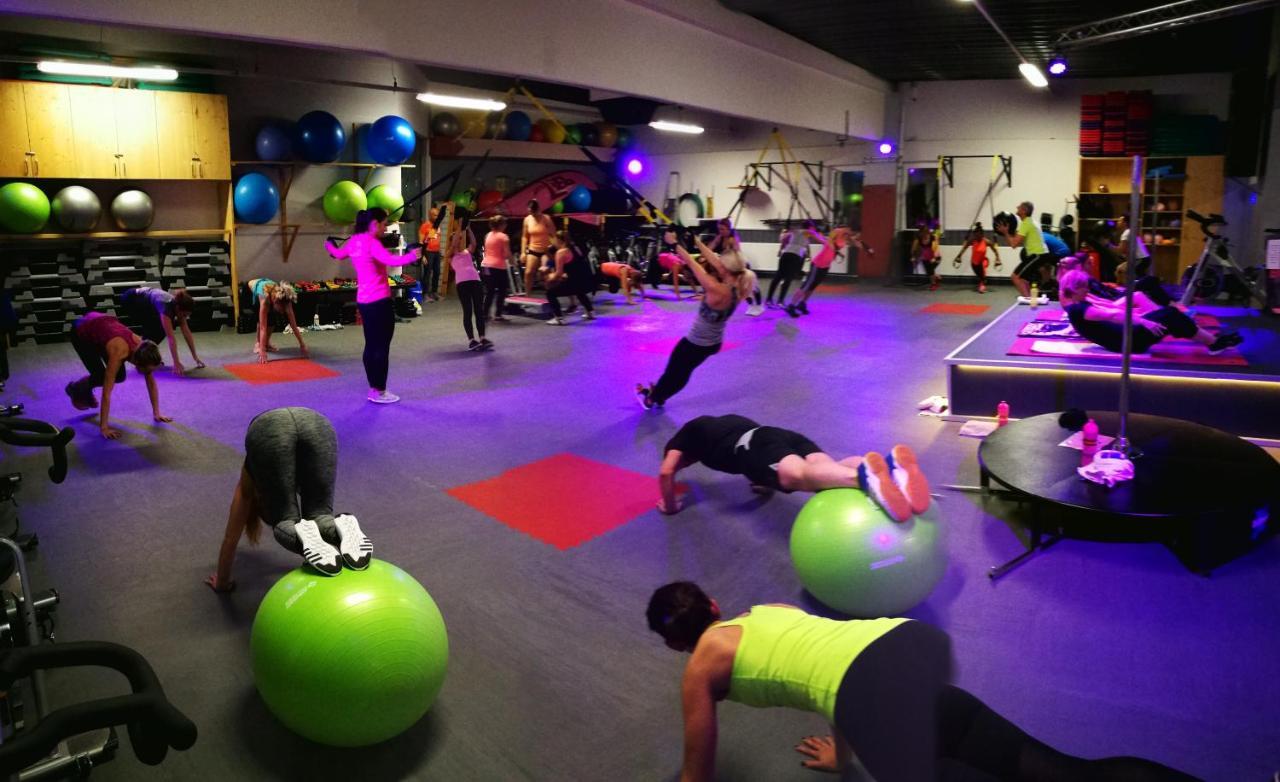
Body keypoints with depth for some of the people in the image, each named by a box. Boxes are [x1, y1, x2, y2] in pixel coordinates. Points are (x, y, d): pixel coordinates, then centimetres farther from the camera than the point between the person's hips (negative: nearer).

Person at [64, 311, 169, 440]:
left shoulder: (142, 349, -25)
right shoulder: (119, 352, -40)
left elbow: (151, 382, -13)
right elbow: (106, 392, -39)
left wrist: (156, 413, -13)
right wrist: (103, 427, -39)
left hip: (101, 325, 5)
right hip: (81, 331, -5)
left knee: (119, 376, -4)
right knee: (101, 377, -13)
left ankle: (86, 388, 23)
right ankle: (75, 389, 18)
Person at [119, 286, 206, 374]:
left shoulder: (178, 305, -16)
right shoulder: (166, 306, -37)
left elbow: (187, 333, -12)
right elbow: (171, 338, -40)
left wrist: (195, 357, -14)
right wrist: (176, 362, -42)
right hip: (130, 299, -7)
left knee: (161, 328, -5)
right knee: (154, 327, -19)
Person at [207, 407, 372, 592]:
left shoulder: (249, 485, 41)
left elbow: (231, 537, 44)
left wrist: (222, 582, 56)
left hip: (269, 431, -1)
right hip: (317, 425, 2)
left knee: (285, 524, 5)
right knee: (320, 516, 8)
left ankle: (304, 535, -31)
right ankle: (341, 528, -28)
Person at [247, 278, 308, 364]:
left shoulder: (285, 299, -33)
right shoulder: (265, 298, -44)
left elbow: (294, 325, -27)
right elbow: (263, 327, -46)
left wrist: (302, 345, -29)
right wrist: (262, 351, -52)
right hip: (249, 289, -4)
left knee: (271, 318, -13)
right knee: (263, 319, -22)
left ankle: (267, 343, 8)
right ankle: (258, 344, -2)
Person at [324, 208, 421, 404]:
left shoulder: (354, 241, 10)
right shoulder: (371, 243, -16)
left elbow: (338, 254, 32)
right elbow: (391, 260, -33)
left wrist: (330, 246, 51)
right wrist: (411, 256, -38)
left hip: (363, 301, 9)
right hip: (379, 301, -9)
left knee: (371, 345, 13)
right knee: (382, 347, -2)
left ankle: (373, 389, 20)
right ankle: (380, 392, 2)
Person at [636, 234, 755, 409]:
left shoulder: (719, 291, -33)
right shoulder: (735, 288, -10)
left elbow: (693, 265, -27)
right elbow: (712, 259, -3)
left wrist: (675, 244, -19)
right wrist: (696, 241, 1)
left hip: (696, 344, -7)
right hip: (713, 343, 7)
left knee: (673, 372, 18)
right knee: (683, 373, 27)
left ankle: (650, 400, 39)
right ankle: (658, 396, 46)